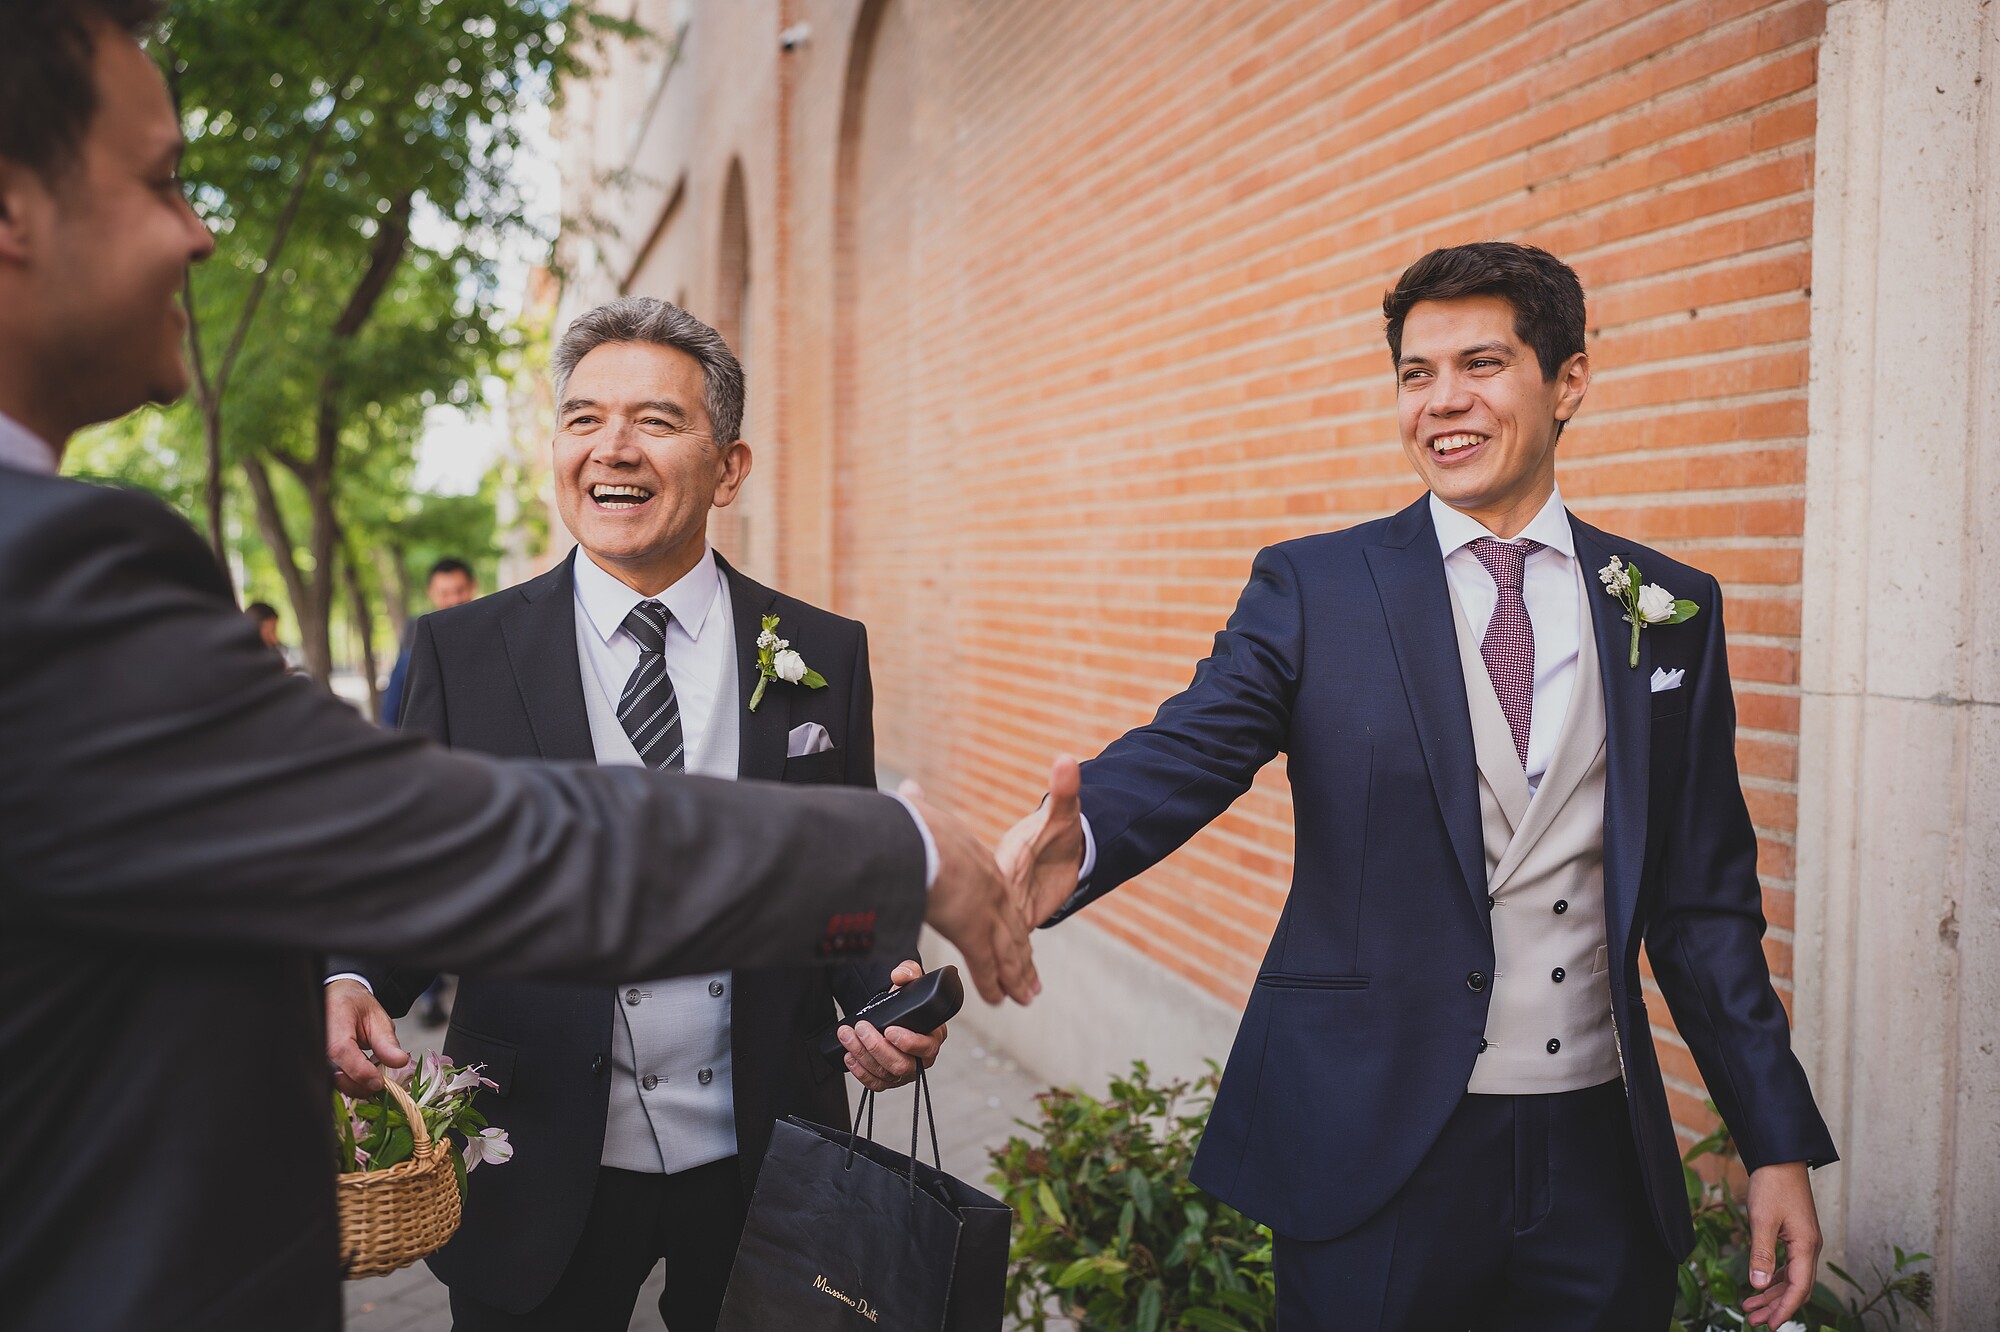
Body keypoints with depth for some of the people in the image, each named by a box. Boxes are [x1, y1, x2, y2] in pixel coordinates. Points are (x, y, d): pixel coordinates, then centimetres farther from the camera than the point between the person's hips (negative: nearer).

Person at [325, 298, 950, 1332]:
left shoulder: (825, 655, -1)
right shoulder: (461, 651, -3)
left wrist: (888, 1000, -13)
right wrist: (352, 985, -20)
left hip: (760, 1172, 1)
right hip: (539, 1184, -1)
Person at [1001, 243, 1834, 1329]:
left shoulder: (1670, 610, 5)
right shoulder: (1311, 589, -1)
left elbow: (1706, 903, 7)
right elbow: (1188, 751, -16)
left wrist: (1779, 1143, 4)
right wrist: (1078, 838, -39)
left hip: (1600, 1157, 3)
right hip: (1373, 1148, -2)